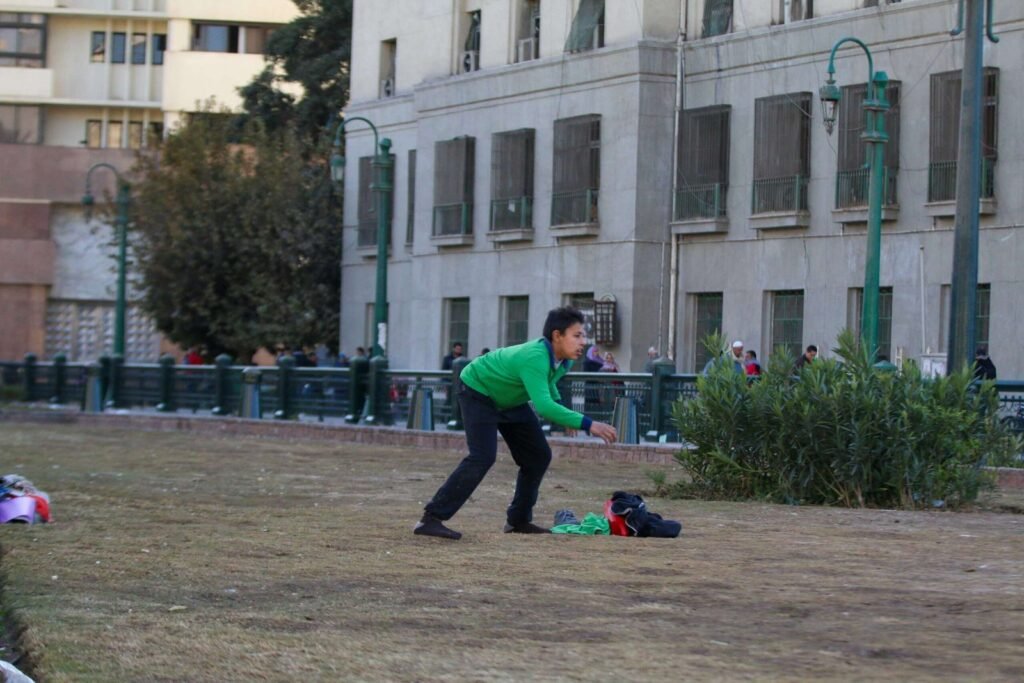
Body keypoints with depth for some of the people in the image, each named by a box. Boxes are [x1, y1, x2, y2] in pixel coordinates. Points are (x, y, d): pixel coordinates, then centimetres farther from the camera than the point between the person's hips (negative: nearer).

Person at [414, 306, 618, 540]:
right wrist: (587, 424, -52)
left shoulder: (563, 360, -10)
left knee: (538, 456, 4)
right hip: (479, 392, -9)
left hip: (511, 400, 9)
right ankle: (431, 518, -23)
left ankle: (518, 520, 17)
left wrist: (565, 416, -1)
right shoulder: (535, 358, -39)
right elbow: (543, 406, -50)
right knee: (483, 457, -24)